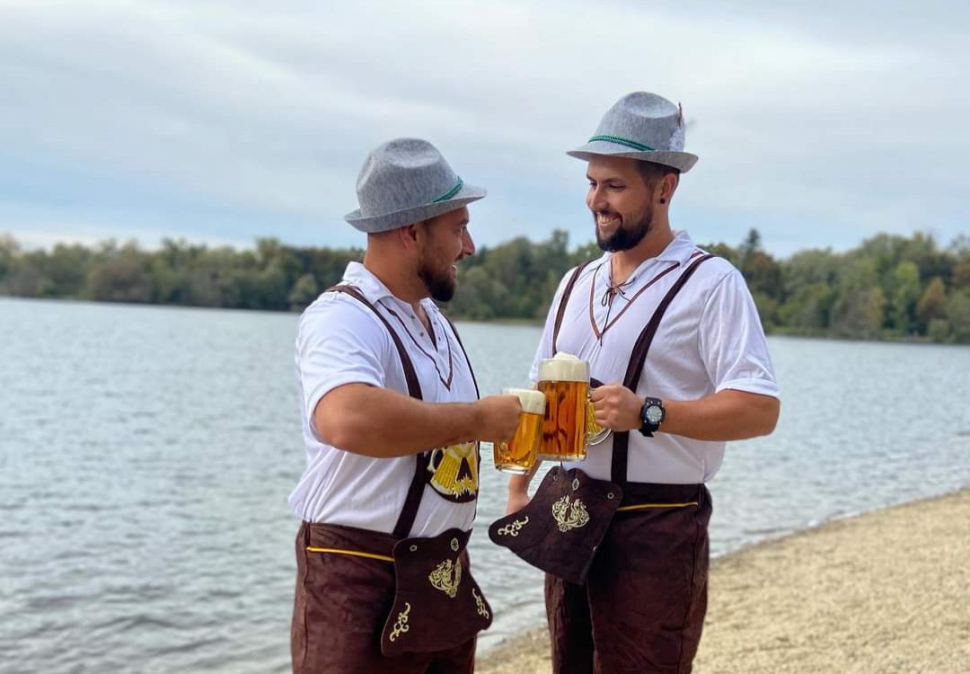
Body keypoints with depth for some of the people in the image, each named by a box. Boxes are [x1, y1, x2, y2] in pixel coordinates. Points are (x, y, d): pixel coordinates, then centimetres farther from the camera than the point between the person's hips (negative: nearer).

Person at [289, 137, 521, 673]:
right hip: (363, 586, -9)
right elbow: (349, 420, -39)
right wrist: (479, 419, -28)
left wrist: (514, 417, 6)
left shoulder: (433, 318, 12)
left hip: (444, 580, 9)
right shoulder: (342, 318, -19)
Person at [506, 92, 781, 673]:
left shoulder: (711, 283, -9)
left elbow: (759, 409, -17)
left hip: (659, 532, -6)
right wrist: (519, 487, 10)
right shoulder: (576, 285, 13)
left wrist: (647, 413, -25)